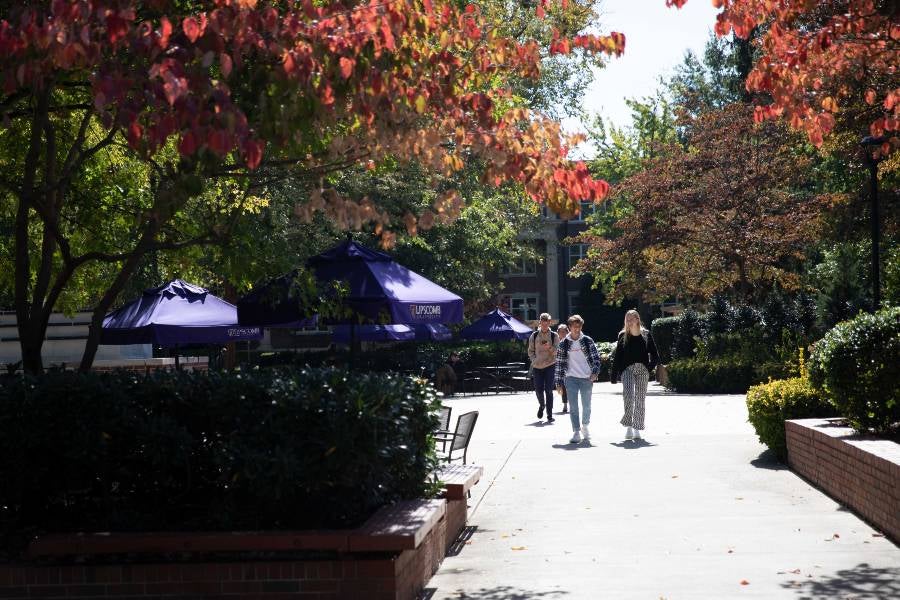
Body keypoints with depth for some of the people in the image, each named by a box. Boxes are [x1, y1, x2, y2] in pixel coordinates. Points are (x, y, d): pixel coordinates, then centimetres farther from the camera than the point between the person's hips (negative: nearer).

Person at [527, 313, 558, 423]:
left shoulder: (554, 336, 3)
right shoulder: (534, 335, 7)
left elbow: (558, 352, 0)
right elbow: (530, 351, 11)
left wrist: (550, 347, -19)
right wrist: (534, 360, -5)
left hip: (550, 365, -2)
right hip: (537, 367, 2)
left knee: (549, 390, -7)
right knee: (538, 390, 1)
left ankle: (550, 415, -3)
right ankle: (541, 405, 33)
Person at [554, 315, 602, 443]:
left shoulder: (587, 341, 3)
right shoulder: (563, 344, 3)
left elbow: (596, 357, 4)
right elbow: (559, 363, 5)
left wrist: (595, 372, -11)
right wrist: (559, 382, 2)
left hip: (587, 378, 1)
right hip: (571, 378, -1)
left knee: (586, 406, 10)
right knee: (573, 407, -6)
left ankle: (585, 426, 34)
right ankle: (576, 432, -4)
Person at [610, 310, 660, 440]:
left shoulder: (646, 335, 5)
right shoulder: (623, 336, 5)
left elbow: (655, 356, 7)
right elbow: (617, 356, 5)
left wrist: (649, 367, -7)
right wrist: (614, 374, 2)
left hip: (642, 370, 1)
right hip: (627, 369, -1)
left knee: (640, 399, 3)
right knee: (628, 395, -19)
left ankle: (637, 429, 10)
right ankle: (628, 426, -10)